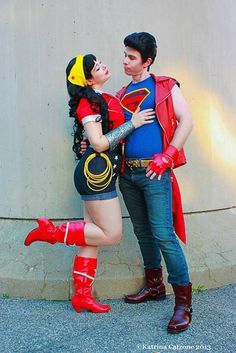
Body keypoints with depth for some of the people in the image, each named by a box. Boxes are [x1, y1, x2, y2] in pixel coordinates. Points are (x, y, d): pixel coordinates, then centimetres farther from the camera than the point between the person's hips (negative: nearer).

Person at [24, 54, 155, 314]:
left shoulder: (106, 98, 16)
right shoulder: (88, 103, -11)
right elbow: (99, 143, -18)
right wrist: (132, 123, -14)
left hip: (101, 174, 9)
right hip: (96, 172, -9)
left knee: (94, 233, 10)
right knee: (111, 234, -3)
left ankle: (82, 295, 19)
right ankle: (52, 232, 4)